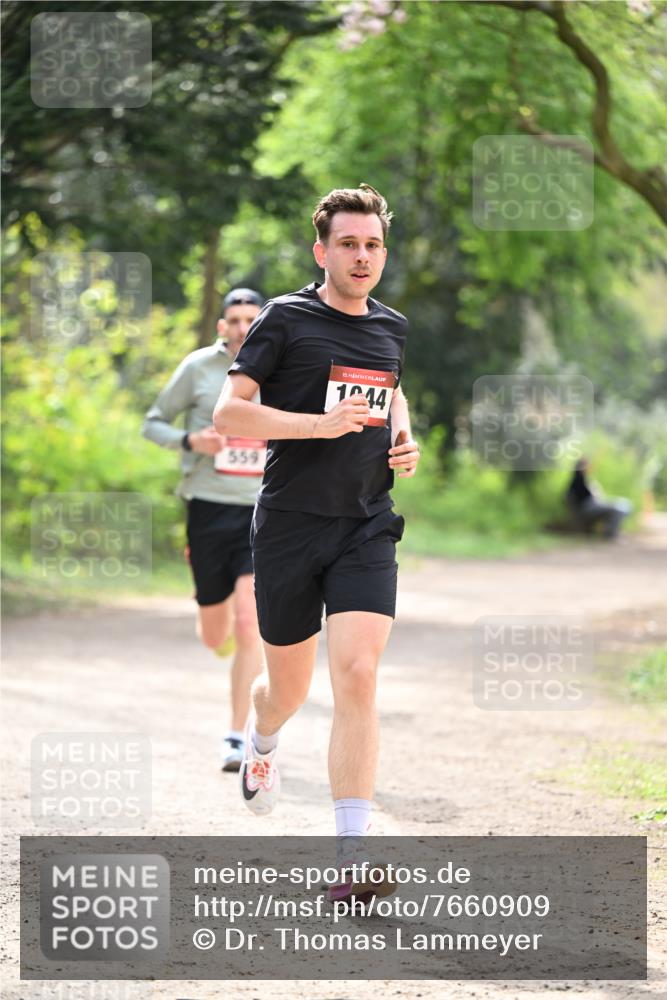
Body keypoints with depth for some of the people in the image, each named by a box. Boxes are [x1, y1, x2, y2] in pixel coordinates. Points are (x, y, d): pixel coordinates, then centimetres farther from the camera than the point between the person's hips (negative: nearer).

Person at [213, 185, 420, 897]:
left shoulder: (392, 327, 12)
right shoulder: (286, 318, -4)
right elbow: (227, 413, -9)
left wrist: (405, 438, 11)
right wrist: (319, 424, -20)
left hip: (367, 527, 3)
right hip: (290, 523, -2)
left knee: (357, 676, -15)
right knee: (289, 685, 10)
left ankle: (348, 857, -17)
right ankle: (261, 744, 50)